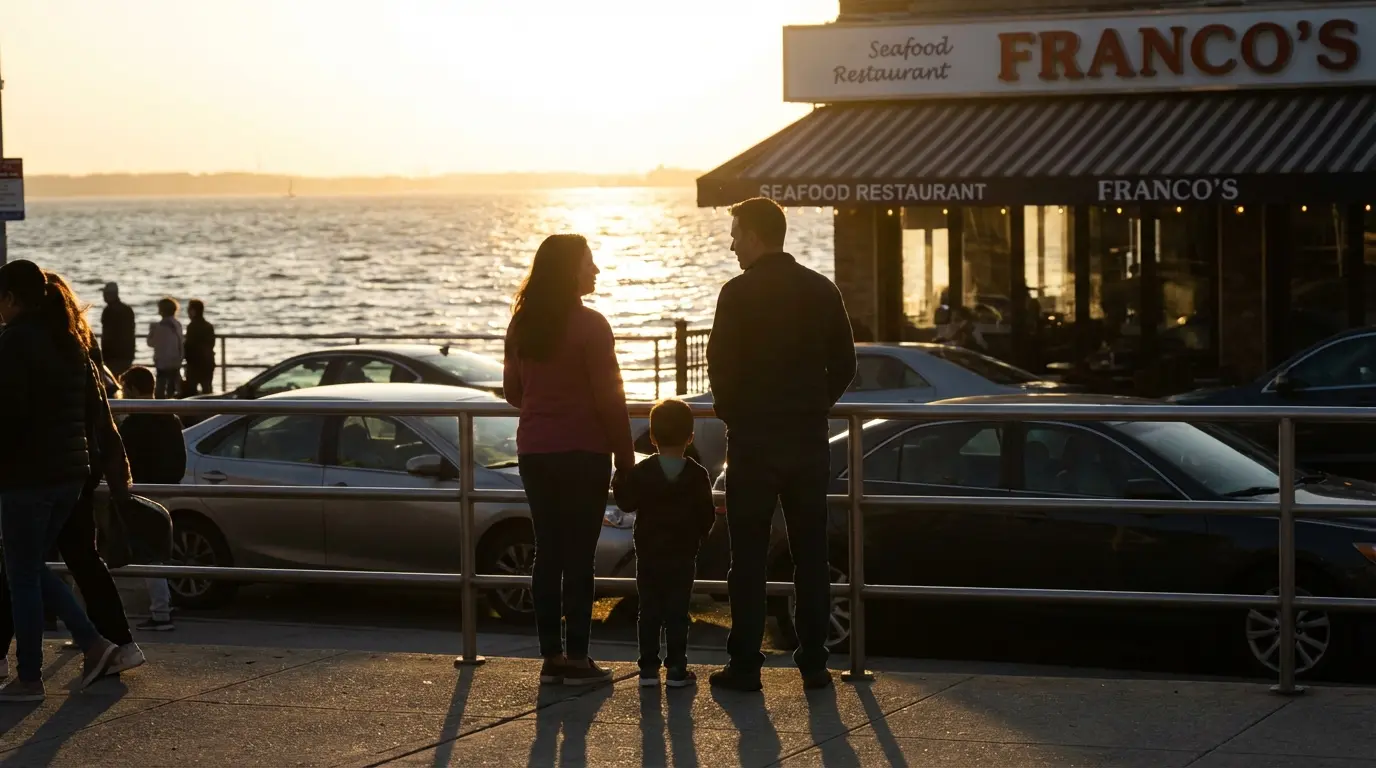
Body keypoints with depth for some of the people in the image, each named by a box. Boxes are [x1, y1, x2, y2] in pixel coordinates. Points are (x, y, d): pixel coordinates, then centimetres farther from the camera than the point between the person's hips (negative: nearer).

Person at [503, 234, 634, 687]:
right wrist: (625, 455, -4)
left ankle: (551, 656, 12)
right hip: (582, 452, -6)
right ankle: (577, 660, 0)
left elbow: (512, 390, 14)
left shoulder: (521, 326, 6)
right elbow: (609, 397, -12)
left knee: (547, 551, 9)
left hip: (534, 453, 6)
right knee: (578, 555, -2)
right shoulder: (588, 326, -12)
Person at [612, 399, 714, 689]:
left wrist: (619, 484, 14)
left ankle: (649, 667, 5)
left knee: (649, 611, 6)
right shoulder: (697, 475, -5)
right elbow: (707, 515, -2)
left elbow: (627, 503, -5)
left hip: (648, 556, 1)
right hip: (683, 556, -1)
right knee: (677, 611, 2)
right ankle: (676, 668, -1)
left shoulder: (641, 472, -6)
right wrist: (698, 537, 17)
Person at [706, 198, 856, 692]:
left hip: (752, 441, -4)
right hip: (809, 440, 4)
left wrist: (730, 411, 7)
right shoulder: (822, 291, 5)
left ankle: (745, 664, 1)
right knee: (810, 555, 9)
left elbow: (720, 364, -11)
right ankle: (813, 661, 9)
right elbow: (844, 364, 7)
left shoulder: (739, 293, -10)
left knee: (748, 558, 1)